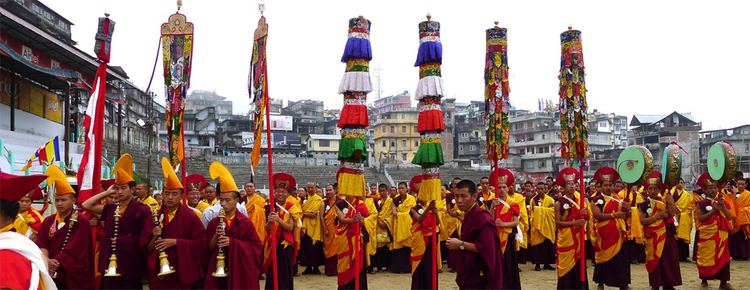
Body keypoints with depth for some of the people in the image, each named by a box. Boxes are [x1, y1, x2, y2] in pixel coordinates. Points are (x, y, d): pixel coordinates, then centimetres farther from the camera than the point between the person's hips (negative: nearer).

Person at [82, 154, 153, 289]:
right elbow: (86, 205, 12)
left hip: (130, 265, -6)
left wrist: (121, 240, -10)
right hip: (109, 264, 6)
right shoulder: (111, 208, 11)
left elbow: (144, 238, -10)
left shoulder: (142, 209, -7)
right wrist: (107, 192, 10)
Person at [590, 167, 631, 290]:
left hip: (618, 235, 3)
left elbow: (626, 215, 9)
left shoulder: (618, 198, 9)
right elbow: (597, 214, -19)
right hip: (603, 235, -3)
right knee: (603, 259, 6)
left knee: (621, 260, 4)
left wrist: (627, 208, -13)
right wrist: (614, 215, -26)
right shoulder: (596, 200, -3)